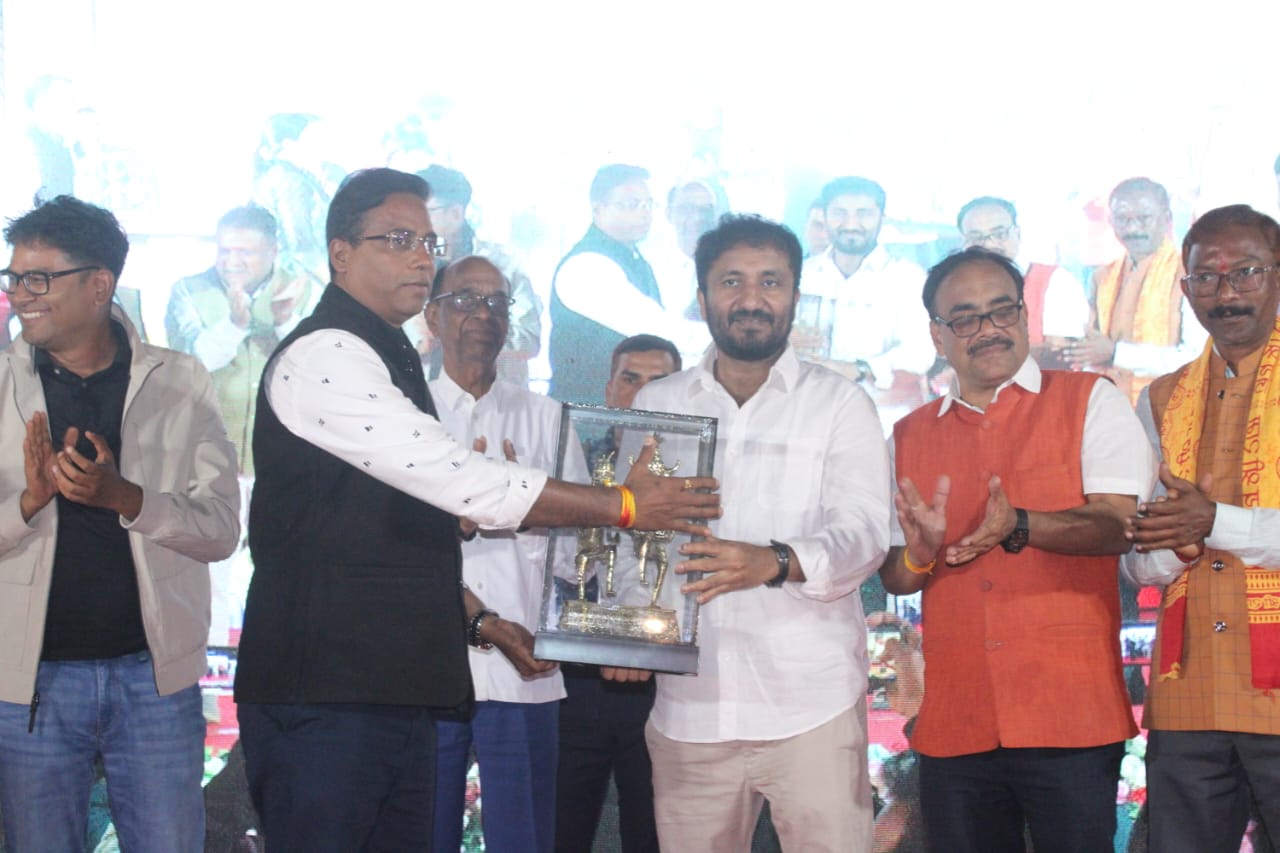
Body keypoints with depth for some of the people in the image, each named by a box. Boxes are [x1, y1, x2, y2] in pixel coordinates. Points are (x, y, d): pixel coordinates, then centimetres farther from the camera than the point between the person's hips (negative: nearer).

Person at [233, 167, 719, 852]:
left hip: (397, 689, 9)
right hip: (323, 695, -9)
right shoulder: (323, 357, -10)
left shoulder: (389, 360, 23)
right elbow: (456, 480, -16)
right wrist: (623, 505, -12)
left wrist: (473, 616, 19)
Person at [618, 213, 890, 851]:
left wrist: (774, 562, -26)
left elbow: (863, 532, -6)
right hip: (688, 708, 3)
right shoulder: (656, 405, 15)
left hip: (810, 707, -2)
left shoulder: (839, 403, 6)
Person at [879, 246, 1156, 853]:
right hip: (953, 728, 3)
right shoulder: (909, 436, 14)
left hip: (1071, 723, -3)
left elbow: (1120, 525, -8)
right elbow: (893, 577, 15)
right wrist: (921, 553, -9)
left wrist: (1020, 527, -24)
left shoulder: (1089, 401, 5)